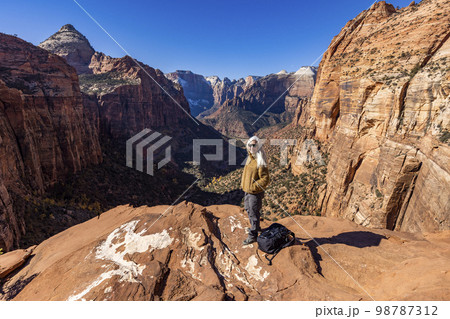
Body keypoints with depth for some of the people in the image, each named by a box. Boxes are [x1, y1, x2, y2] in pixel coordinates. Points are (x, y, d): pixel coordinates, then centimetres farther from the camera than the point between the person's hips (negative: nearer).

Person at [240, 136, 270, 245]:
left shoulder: (260, 161, -22)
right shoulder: (250, 157, 6)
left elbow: (265, 179, -23)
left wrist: (254, 186, -22)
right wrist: (243, 184, 15)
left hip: (255, 192, -9)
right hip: (247, 190, 9)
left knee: (253, 213, 4)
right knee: (248, 209, 24)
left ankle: (253, 235, 20)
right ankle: (255, 227, 46)